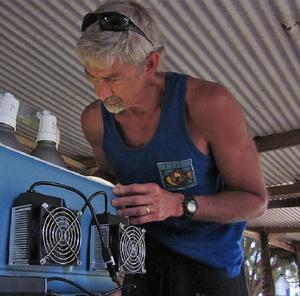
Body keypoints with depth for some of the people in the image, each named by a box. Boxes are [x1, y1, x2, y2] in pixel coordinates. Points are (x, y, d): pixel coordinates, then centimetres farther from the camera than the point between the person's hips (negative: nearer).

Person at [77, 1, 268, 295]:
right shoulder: (94, 119, -12)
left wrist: (178, 204, -34)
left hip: (210, 261, -2)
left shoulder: (210, 103, -27)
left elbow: (254, 200, -18)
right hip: (144, 253, 3)